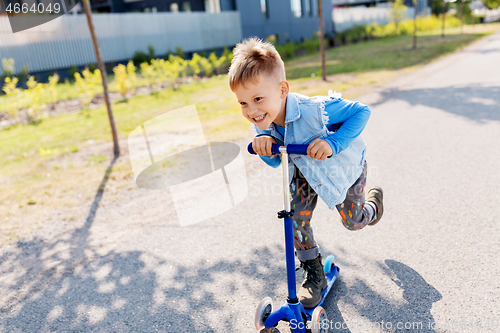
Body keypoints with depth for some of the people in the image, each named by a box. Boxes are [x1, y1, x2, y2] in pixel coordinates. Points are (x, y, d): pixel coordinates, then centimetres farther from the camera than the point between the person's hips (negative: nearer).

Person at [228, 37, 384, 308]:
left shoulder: (315, 110, -43)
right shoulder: (262, 125, -23)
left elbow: (361, 111, -32)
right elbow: (275, 162, -11)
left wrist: (332, 143, -46)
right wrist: (264, 143, -36)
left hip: (343, 166, -3)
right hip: (304, 169, 4)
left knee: (354, 222, 12)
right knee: (296, 215, -11)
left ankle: (373, 200, 51)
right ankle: (314, 273, 13)